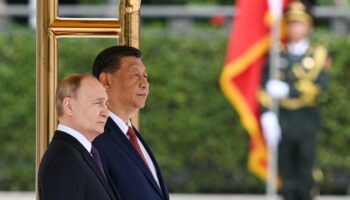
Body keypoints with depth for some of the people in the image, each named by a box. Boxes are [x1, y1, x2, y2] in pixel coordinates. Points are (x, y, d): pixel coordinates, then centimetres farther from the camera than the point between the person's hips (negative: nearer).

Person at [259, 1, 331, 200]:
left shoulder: (318, 54, 3)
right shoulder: (278, 55, 7)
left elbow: (320, 85, -12)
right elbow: (266, 87, -2)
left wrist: (288, 90, -20)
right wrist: (268, 116, -16)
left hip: (306, 122, -1)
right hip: (282, 121, 1)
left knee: (305, 175, 1)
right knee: (287, 174, 3)